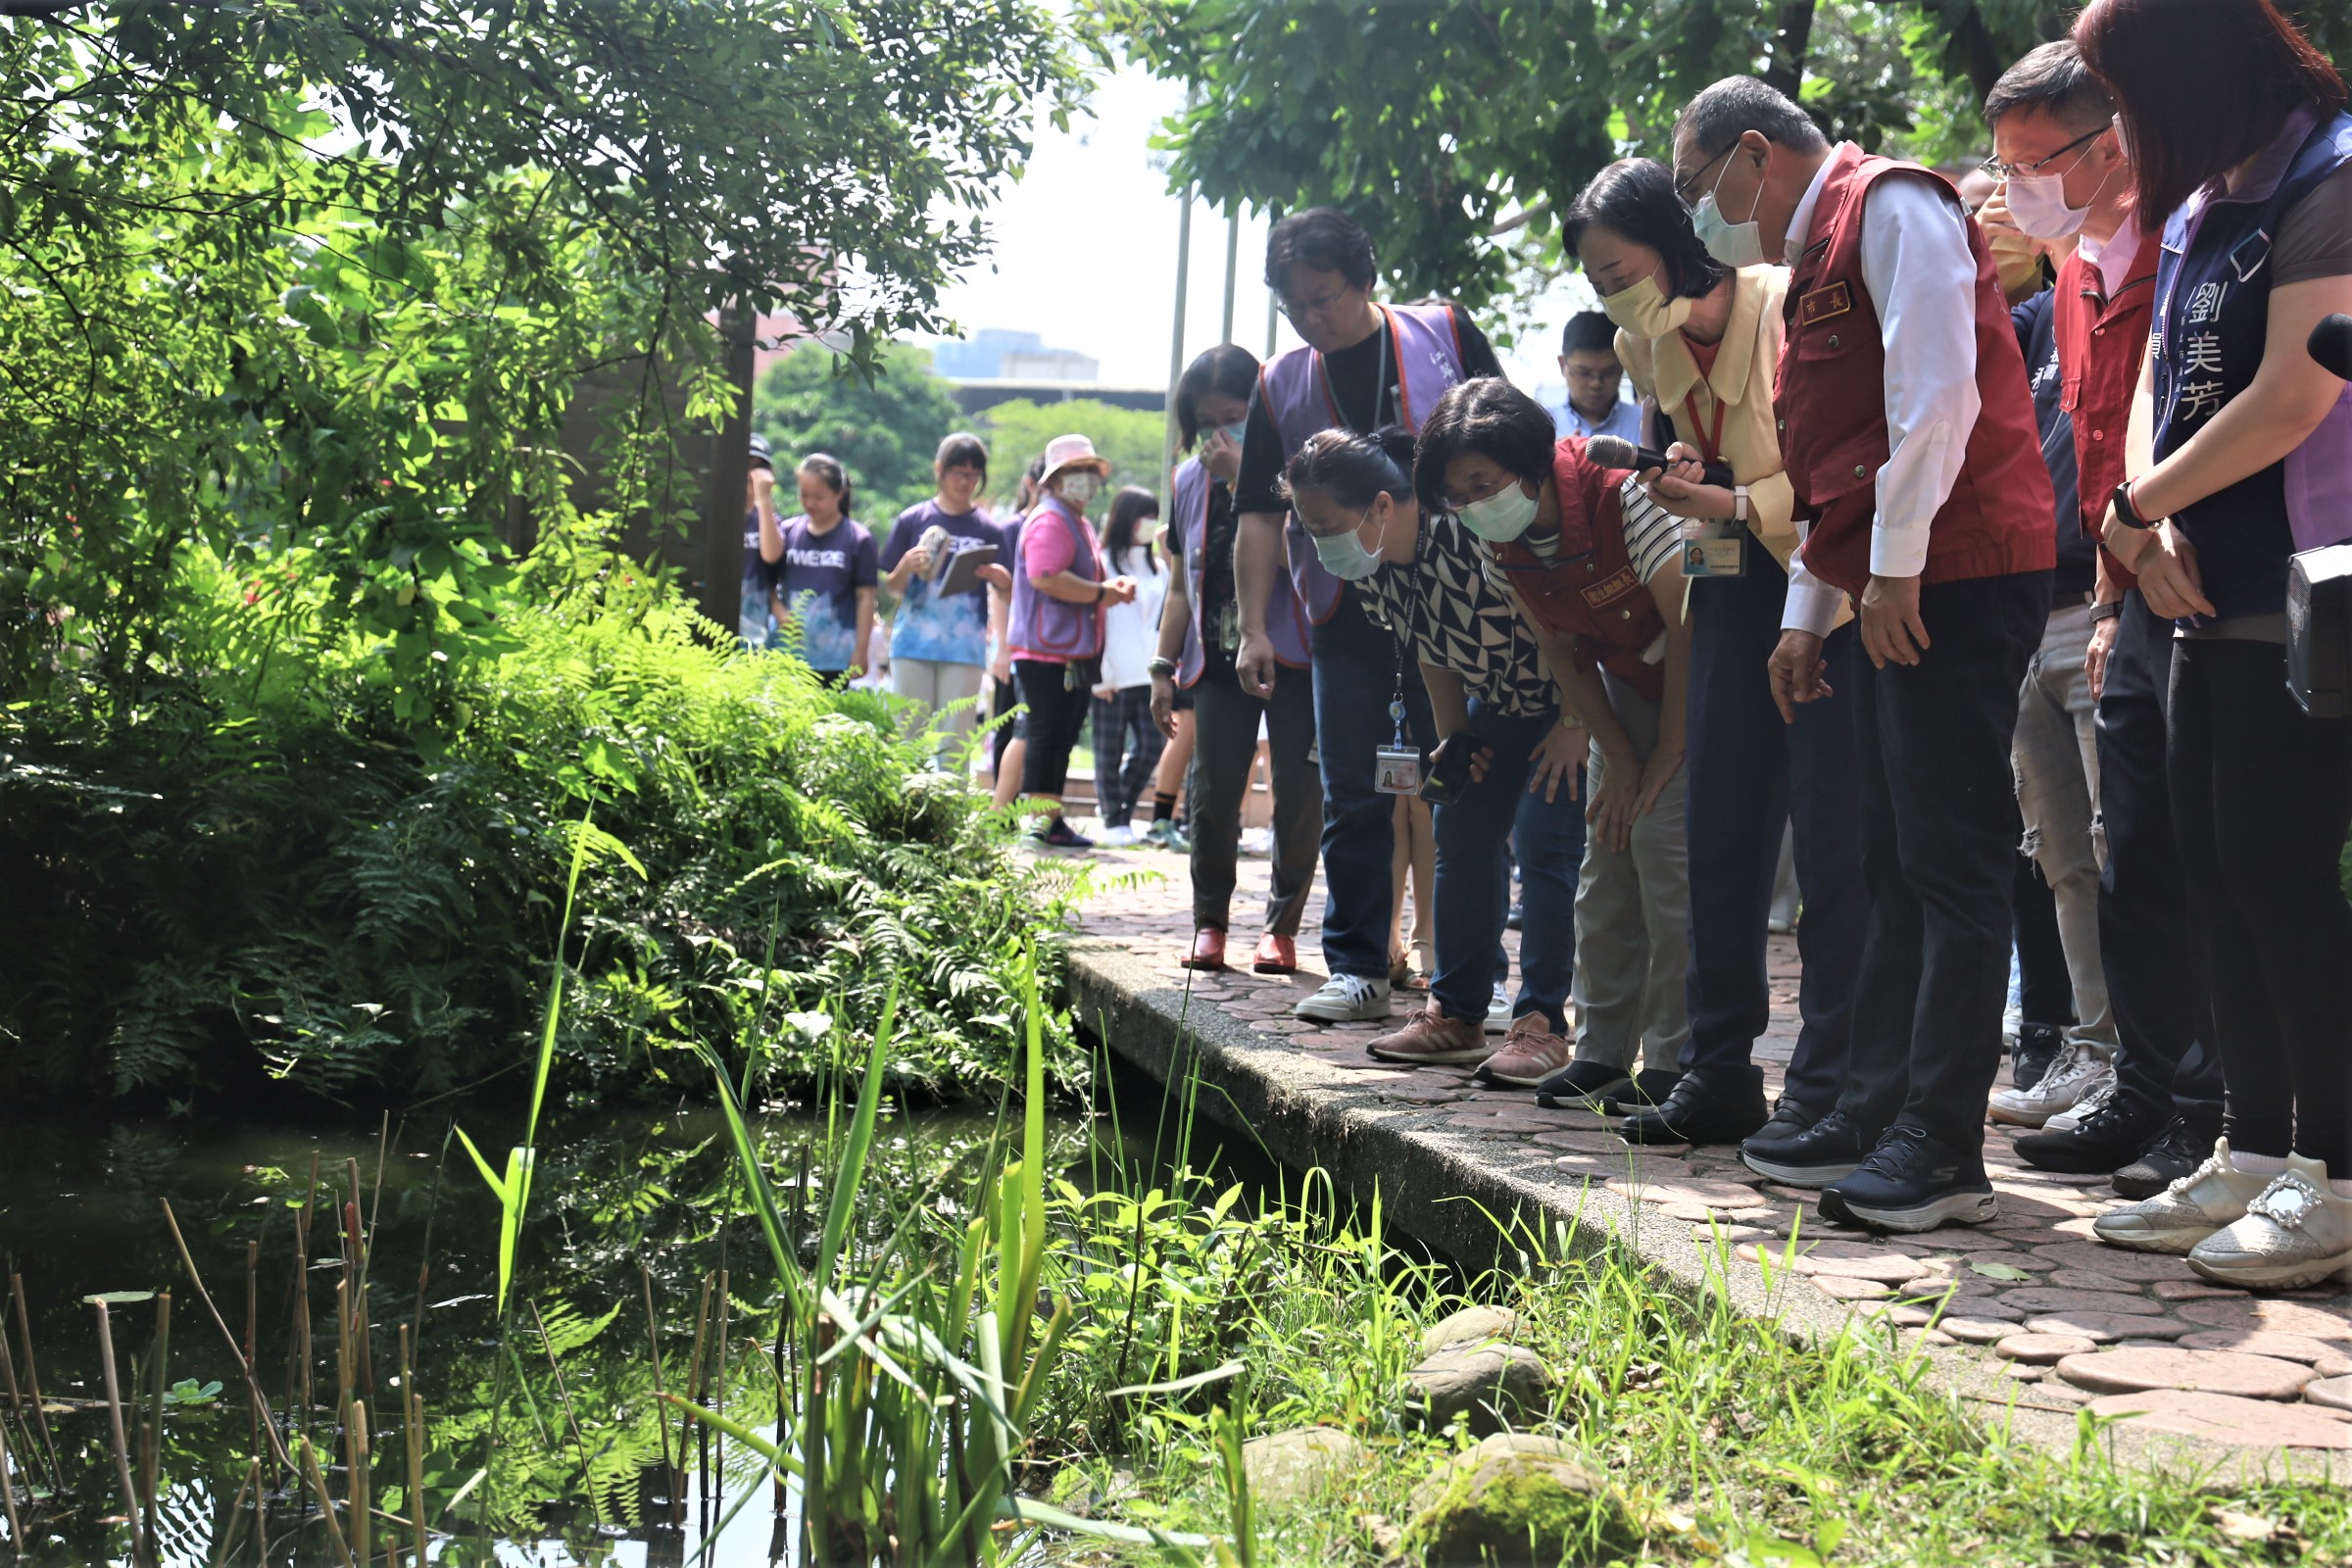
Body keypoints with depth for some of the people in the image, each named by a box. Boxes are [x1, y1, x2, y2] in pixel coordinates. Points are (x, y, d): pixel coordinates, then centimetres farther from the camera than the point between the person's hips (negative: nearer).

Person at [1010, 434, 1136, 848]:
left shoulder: (1078, 523, 23)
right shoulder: (1050, 520, -11)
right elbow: (1045, 577, -25)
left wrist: (1114, 584, 13)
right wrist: (1101, 593, -18)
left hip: (1075, 653, 11)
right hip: (1048, 652, -11)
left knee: (1063, 737, 12)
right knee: (1047, 735, -11)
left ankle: (1051, 819, 17)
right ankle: (1039, 820, -10)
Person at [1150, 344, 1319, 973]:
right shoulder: (1190, 479, 13)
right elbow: (1182, 585, 19)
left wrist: (1244, 475, -21)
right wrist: (1164, 668, 15)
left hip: (1292, 653, -4)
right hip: (1220, 657, 4)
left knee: (1297, 792, -3)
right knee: (1211, 789, -3)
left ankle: (1283, 926, 8)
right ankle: (1209, 921, 10)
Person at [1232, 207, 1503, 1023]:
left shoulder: (1445, 335, 1)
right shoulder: (1280, 386, 8)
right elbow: (1259, 515, 8)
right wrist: (1253, 629, 0)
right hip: (1346, 621, 3)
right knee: (1352, 802, 6)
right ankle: (1357, 969, 14)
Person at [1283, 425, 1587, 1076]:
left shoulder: (1475, 534, -36)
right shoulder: (1367, 568, -10)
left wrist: (1575, 726, -23)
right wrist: (1453, 740, 2)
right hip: (1498, 701, 8)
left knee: (1545, 844, -15)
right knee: (1461, 833, 5)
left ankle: (1542, 1025, -10)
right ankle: (1456, 1015, 13)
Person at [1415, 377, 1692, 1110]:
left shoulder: (1620, 493, -29)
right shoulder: (1498, 545, -8)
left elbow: (1687, 625, -24)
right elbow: (1563, 655, 1)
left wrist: (1667, 755, -19)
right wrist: (1619, 759, -5)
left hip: (1698, 678, -7)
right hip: (1626, 680, 7)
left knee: (1665, 845, -16)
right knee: (1606, 856, 2)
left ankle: (1674, 1062, -11)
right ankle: (1601, 1050, 10)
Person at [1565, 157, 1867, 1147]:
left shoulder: (1796, 307, -18)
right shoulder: (1645, 345, 4)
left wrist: (1737, 505, -27)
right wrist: (1677, 479, -2)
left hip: (1828, 580, -7)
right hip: (1733, 585, 7)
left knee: (1829, 835, -7)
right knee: (1721, 827, 6)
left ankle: (1825, 1088, -2)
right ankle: (1717, 1075, 14)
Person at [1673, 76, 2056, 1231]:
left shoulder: (1890, 206, -6)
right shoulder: (1817, 253, 24)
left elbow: (1937, 391, -18)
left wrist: (1896, 563, -18)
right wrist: (1807, 612, 22)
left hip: (1953, 572, -10)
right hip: (1895, 587, 10)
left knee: (1950, 863, -10)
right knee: (1894, 863, 12)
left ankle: (1943, 1149, -9)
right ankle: (1877, 1112, 17)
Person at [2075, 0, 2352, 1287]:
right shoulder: (2195, 213, 17)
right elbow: (2156, 391, 15)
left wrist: (2134, 508, -8)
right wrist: (2151, 525, -4)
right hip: (2213, 598, 9)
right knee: (2218, 868, 10)